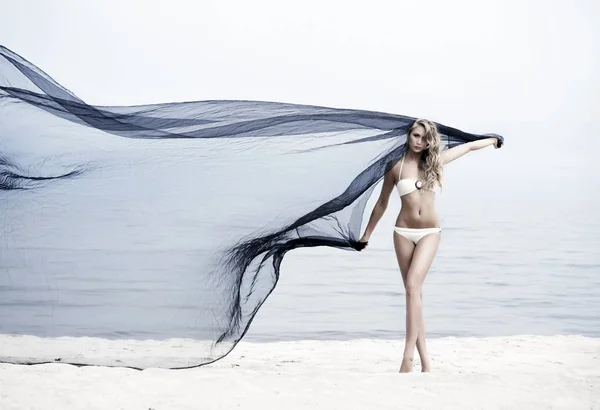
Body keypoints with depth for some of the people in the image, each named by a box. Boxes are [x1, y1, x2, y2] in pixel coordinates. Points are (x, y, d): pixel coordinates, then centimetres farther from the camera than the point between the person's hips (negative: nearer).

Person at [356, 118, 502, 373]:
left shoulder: (435, 161, 4)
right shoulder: (396, 167, 2)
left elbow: (467, 146, 19)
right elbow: (382, 204, 12)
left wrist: (493, 140, 34)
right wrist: (367, 234, 15)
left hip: (430, 232, -1)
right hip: (404, 232, 1)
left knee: (413, 286, -19)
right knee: (414, 291, 1)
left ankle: (408, 359, -22)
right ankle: (425, 360, 7)